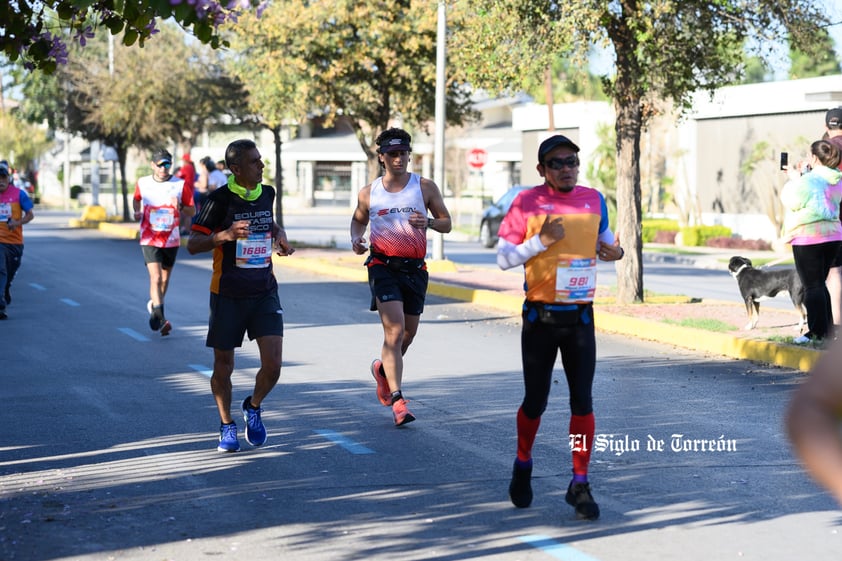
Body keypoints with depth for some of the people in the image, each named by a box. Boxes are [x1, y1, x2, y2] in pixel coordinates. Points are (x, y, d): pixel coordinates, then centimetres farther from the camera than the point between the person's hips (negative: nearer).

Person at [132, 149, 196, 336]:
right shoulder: (142, 183, 0)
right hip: (149, 239, -2)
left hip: (171, 240, 2)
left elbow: (192, 211, 1)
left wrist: (179, 208, -19)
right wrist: (137, 212, 3)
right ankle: (159, 314, -19)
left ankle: (155, 304, 39)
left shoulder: (180, 185, -4)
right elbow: (136, 199, 22)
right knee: (155, 277, -17)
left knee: (165, 278, 15)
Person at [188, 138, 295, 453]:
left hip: (264, 292, 3)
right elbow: (193, 244, -10)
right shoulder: (220, 199, -11)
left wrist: (279, 236, 5)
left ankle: (253, 407, 21)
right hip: (227, 294, -3)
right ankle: (226, 425, 28)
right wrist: (225, 235, -26)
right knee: (223, 365, 6)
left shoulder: (267, 193, 5)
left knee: (273, 365, -8)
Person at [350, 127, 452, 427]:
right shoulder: (369, 193, 4)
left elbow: (446, 223, 6)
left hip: (415, 267, 2)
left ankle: (383, 368, 44)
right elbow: (358, 219, 22)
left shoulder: (425, 187, 2)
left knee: (409, 332, 13)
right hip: (383, 266, -2)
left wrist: (428, 223, -16)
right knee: (394, 330, -17)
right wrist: (356, 238, 0)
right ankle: (397, 399, -17)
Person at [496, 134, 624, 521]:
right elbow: (503, 258, -6)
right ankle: (523, 466, 32)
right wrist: (542, 240, -19)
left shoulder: (594, 199, 4)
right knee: (535, 401, 6)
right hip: (540, 318, -2)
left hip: (580, 317, 2)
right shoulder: (527, 202, -6)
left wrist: (615, 250, -1)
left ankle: (580, 484, 7)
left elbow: (603, 237, 22)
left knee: (582, 401, -2)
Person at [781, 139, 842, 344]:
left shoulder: (810, 180, -17)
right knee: (820, 283, 17)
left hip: (808, 237, -8)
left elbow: (791, 201, -14)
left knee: (812, 286, -3)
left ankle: (817, 332, -2)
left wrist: (794, 178, -2)